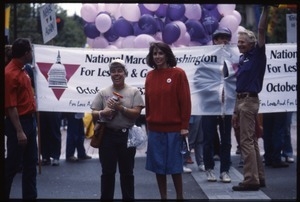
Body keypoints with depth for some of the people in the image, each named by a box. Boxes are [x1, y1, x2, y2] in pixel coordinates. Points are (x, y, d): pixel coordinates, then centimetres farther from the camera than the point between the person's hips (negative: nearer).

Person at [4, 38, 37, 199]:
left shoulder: (21, 70, 10)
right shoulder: (10, 73, -18)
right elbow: (10, 106, -21)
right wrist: (19, 131, -23)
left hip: (29, 120, 9)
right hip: (18, 123, -9)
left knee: (31, 162, 13)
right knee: (13, 163, 0)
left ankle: (30, 196, 20)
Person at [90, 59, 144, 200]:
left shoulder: (134, 92, 1)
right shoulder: (103, 93, 5)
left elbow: (136, 113, -6)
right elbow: (93, 114, 3)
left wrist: (121, 108, -16)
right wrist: (103, 113, -18)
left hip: (127, 135, -1)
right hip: (107, 135, 1)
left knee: (127, 172, 8)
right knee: (107, 172, 8)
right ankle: (106, 198, 16)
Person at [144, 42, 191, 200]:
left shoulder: (178, 74, -5)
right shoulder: (150, 76, 7)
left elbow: (185, 101, -7)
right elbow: (147, 101, 11)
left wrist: (184, 126, -9)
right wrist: (148, 123, 9)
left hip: (174, 128, -4)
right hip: (155, 128, 4)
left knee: (174, 165, 1)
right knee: (158, 165, 8)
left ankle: (180, 196, 13)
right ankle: (163, 197, 17)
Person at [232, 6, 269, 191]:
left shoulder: (257, 55, -5)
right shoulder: (242, 59, 16)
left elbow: (262, 30, -19)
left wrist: (266, 9, -25)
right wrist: (236, 110, 17)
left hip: (249, 101, -9)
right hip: (243, 101, 9)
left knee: (247, 141, -10)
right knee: (251, 141, 11)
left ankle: (251, 180, -9)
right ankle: (259, 178, 16)